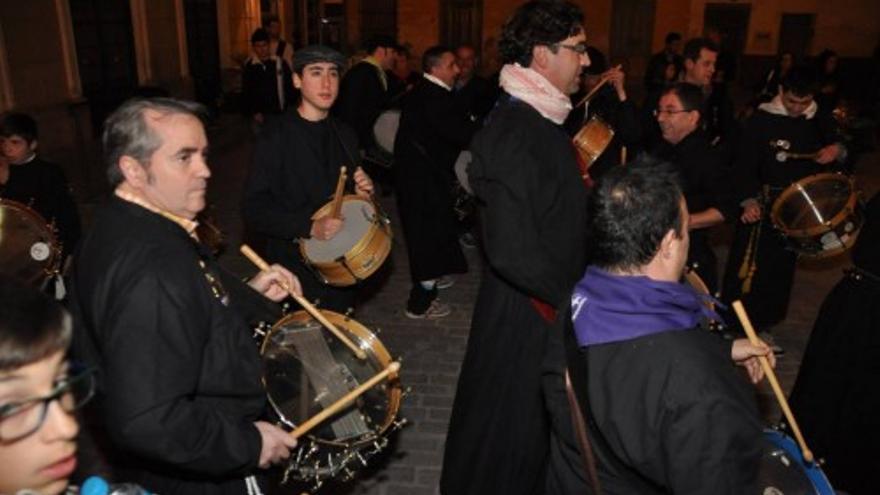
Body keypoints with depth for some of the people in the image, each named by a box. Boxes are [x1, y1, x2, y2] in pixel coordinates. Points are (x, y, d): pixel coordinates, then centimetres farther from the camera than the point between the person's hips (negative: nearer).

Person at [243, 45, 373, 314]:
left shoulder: (345, 134, 8)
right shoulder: (276, 137, -12)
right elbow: (254, 208, -15)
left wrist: (363, 191, -3)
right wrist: (310, 227, -26)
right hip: (297, 269, -6)